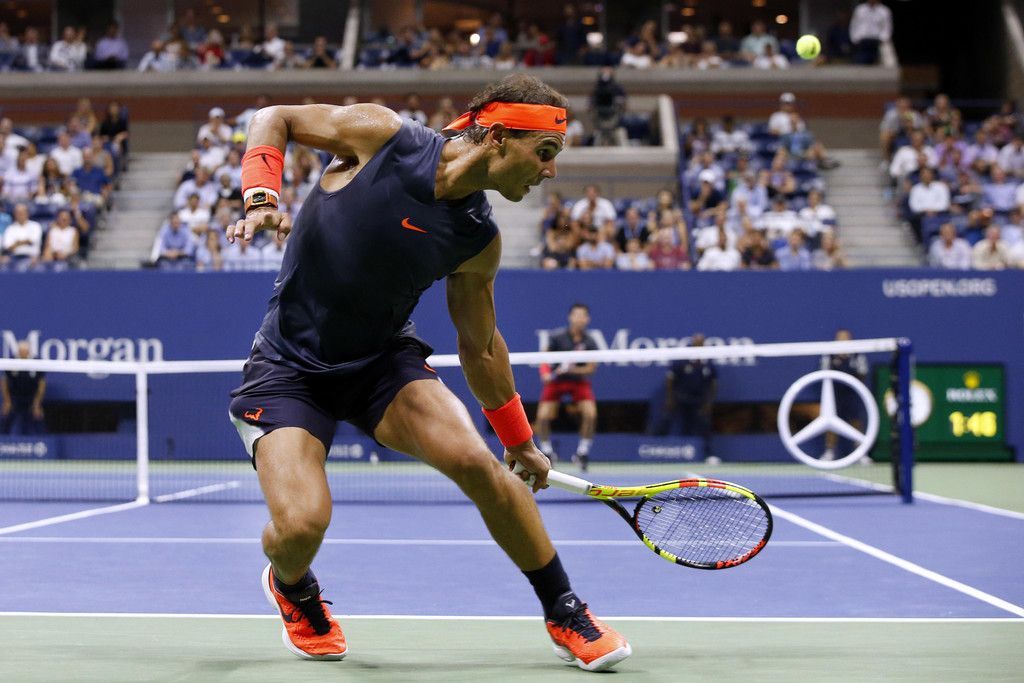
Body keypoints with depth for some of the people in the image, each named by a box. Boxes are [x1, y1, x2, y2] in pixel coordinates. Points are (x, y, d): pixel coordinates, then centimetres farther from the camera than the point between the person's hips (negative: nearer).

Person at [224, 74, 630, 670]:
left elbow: (480, 345, 9)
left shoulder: (478, 241, -6)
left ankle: (566, 615, 0)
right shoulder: (381, 135, -17)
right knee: (301, 526, -23)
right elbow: (274, 119, -2)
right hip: (290, 366, -3)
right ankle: (293, 589, 18)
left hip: (385, 358, 3)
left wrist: (520, 441, 16)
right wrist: (262, 198, -19)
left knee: (477, 462, -22)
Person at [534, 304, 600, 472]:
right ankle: (547, 452, 10)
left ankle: (582, 452, 2)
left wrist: (572, 369, -27)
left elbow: (591, 368, -11)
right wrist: (546, 372, -25)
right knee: (543, 416, -13)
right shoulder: (557, 337, -15)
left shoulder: (590, 342, -13)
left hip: (579, 380, 1)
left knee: (590, 414, -18)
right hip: (556, 380, 0)